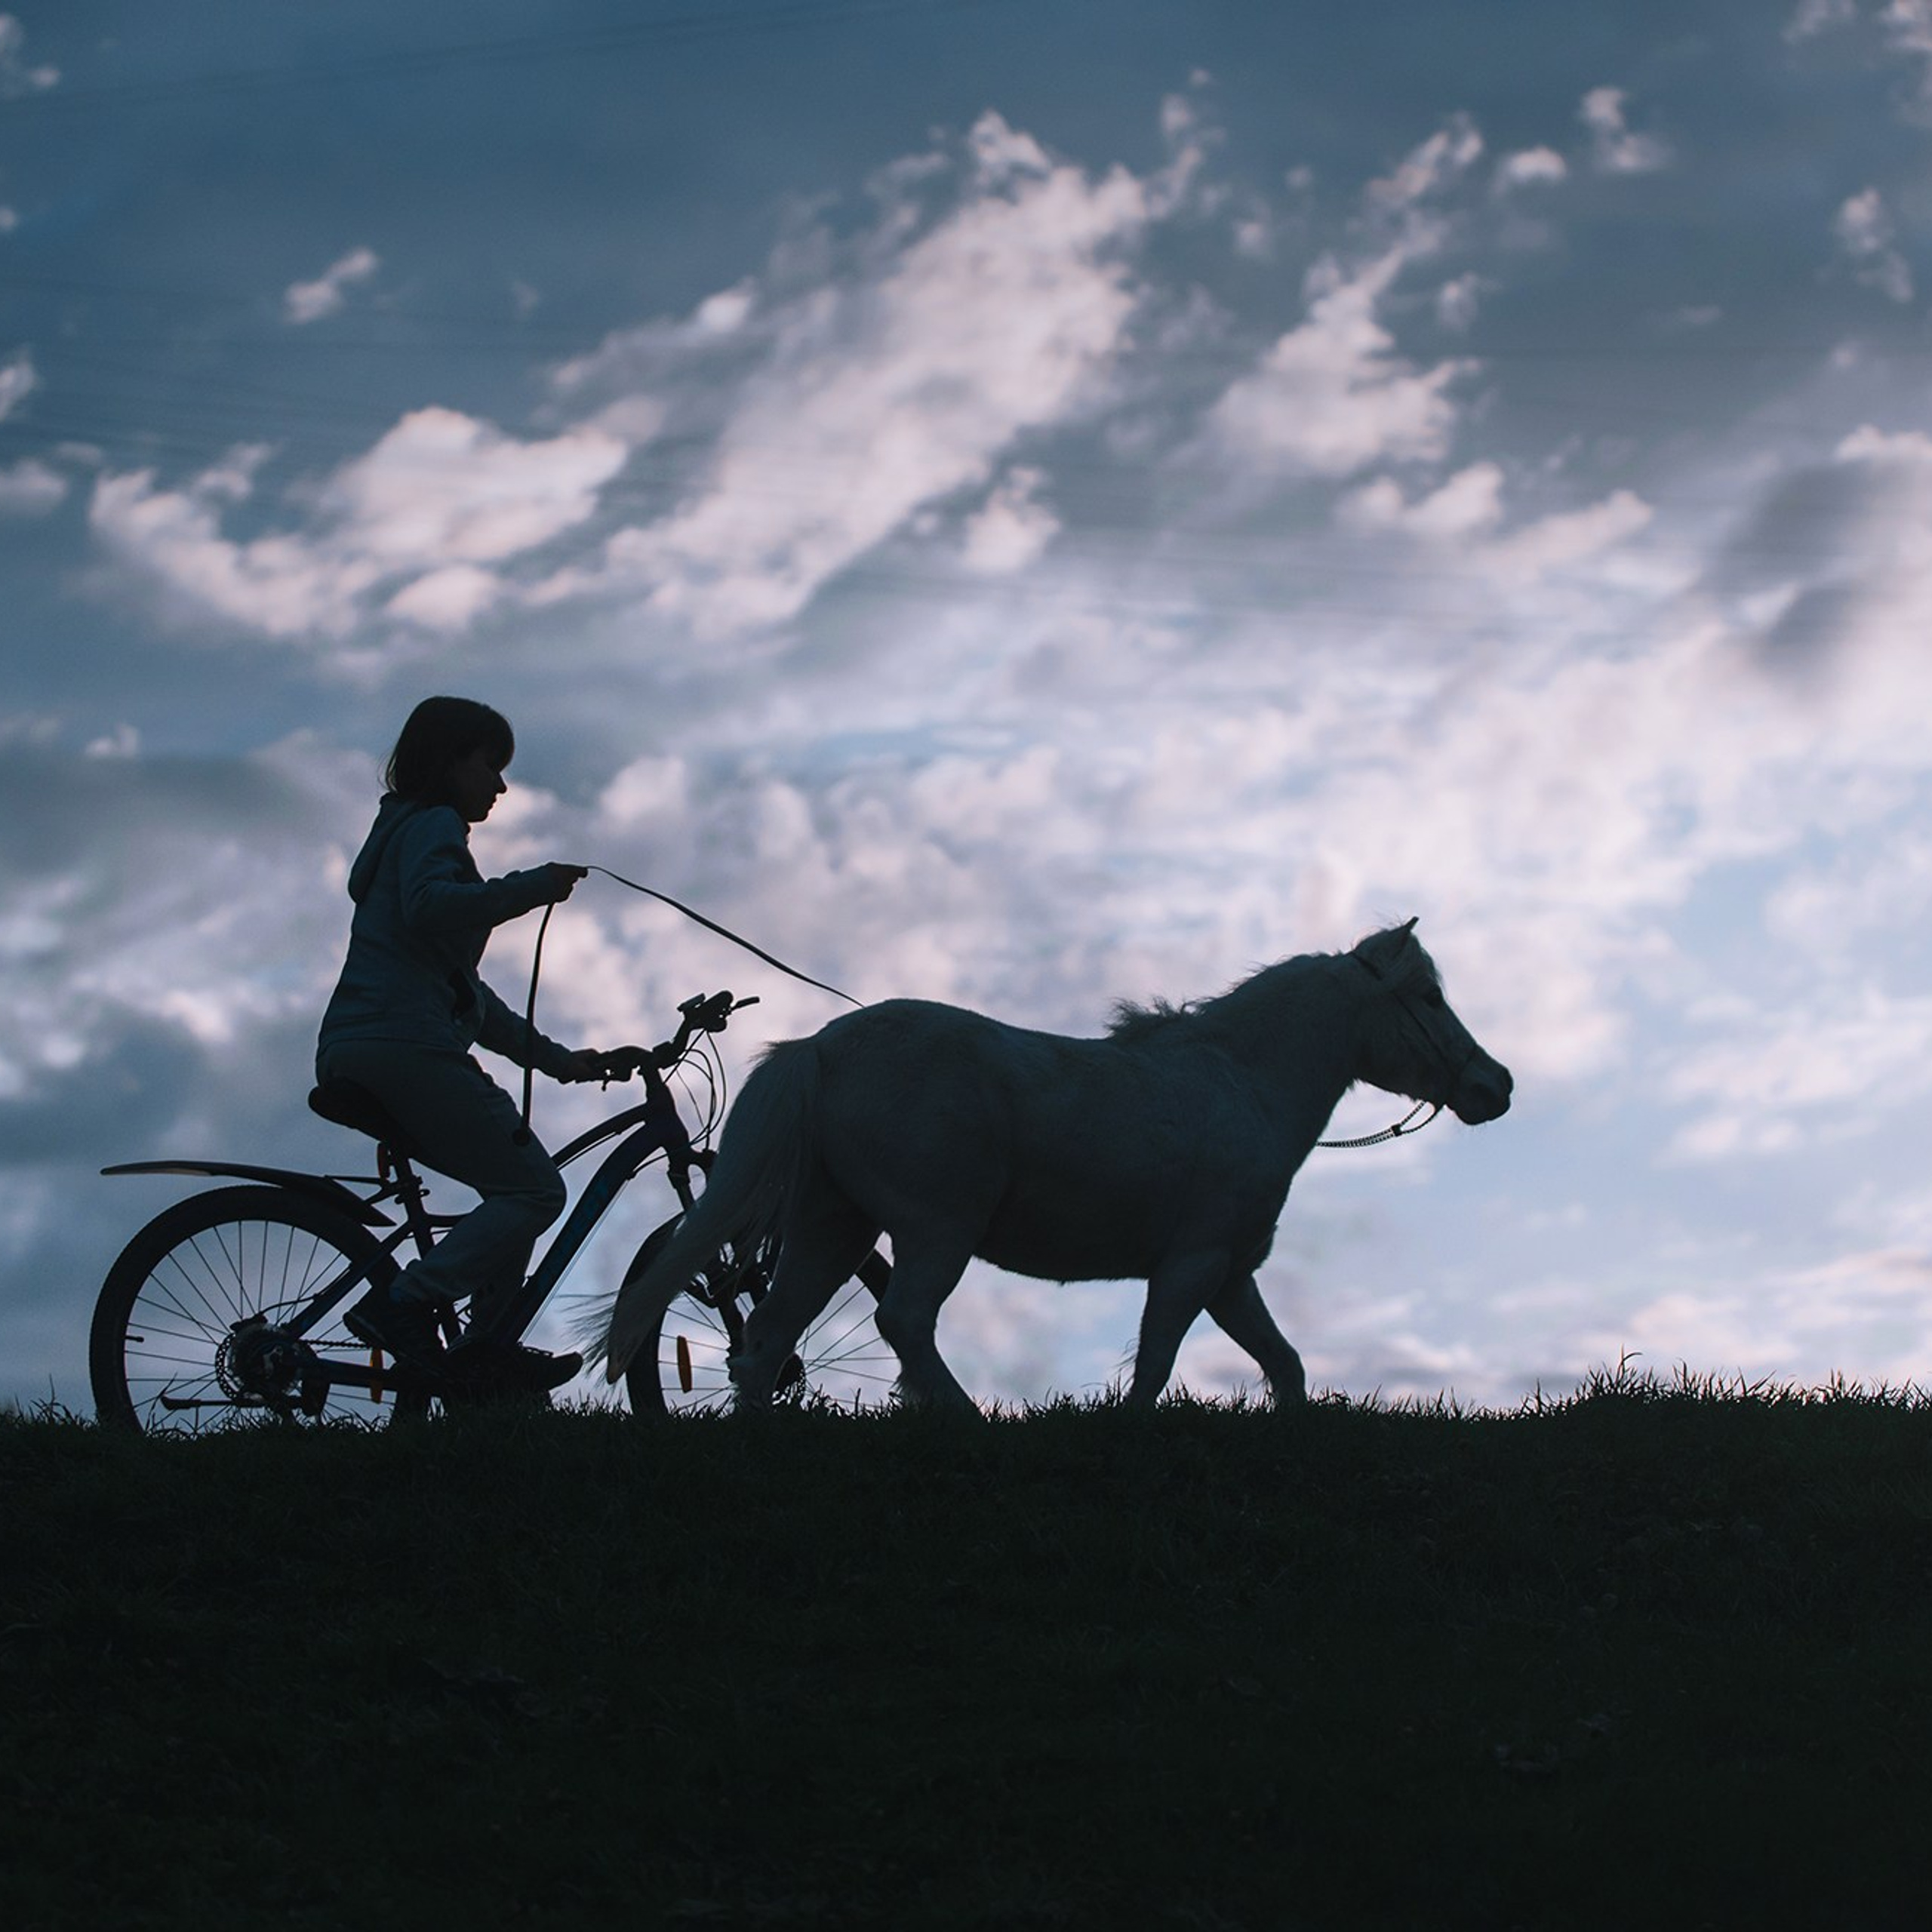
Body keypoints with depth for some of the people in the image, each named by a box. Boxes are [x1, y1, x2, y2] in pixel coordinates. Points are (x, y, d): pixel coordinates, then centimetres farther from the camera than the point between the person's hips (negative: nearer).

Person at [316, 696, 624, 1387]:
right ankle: (400, 1304, -20)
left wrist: (558, 1059, 26)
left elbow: (467, 996, 31)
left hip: (354, 1053, 10)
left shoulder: (409, 830, 32)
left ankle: (488, 1342, 8)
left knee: (519, 1177, 18)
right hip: (401, 1046, -10)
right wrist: (532, 887, -17)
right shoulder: (432, 823, 1)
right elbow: (430, 906, -24)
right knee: (535, 1190, -10)